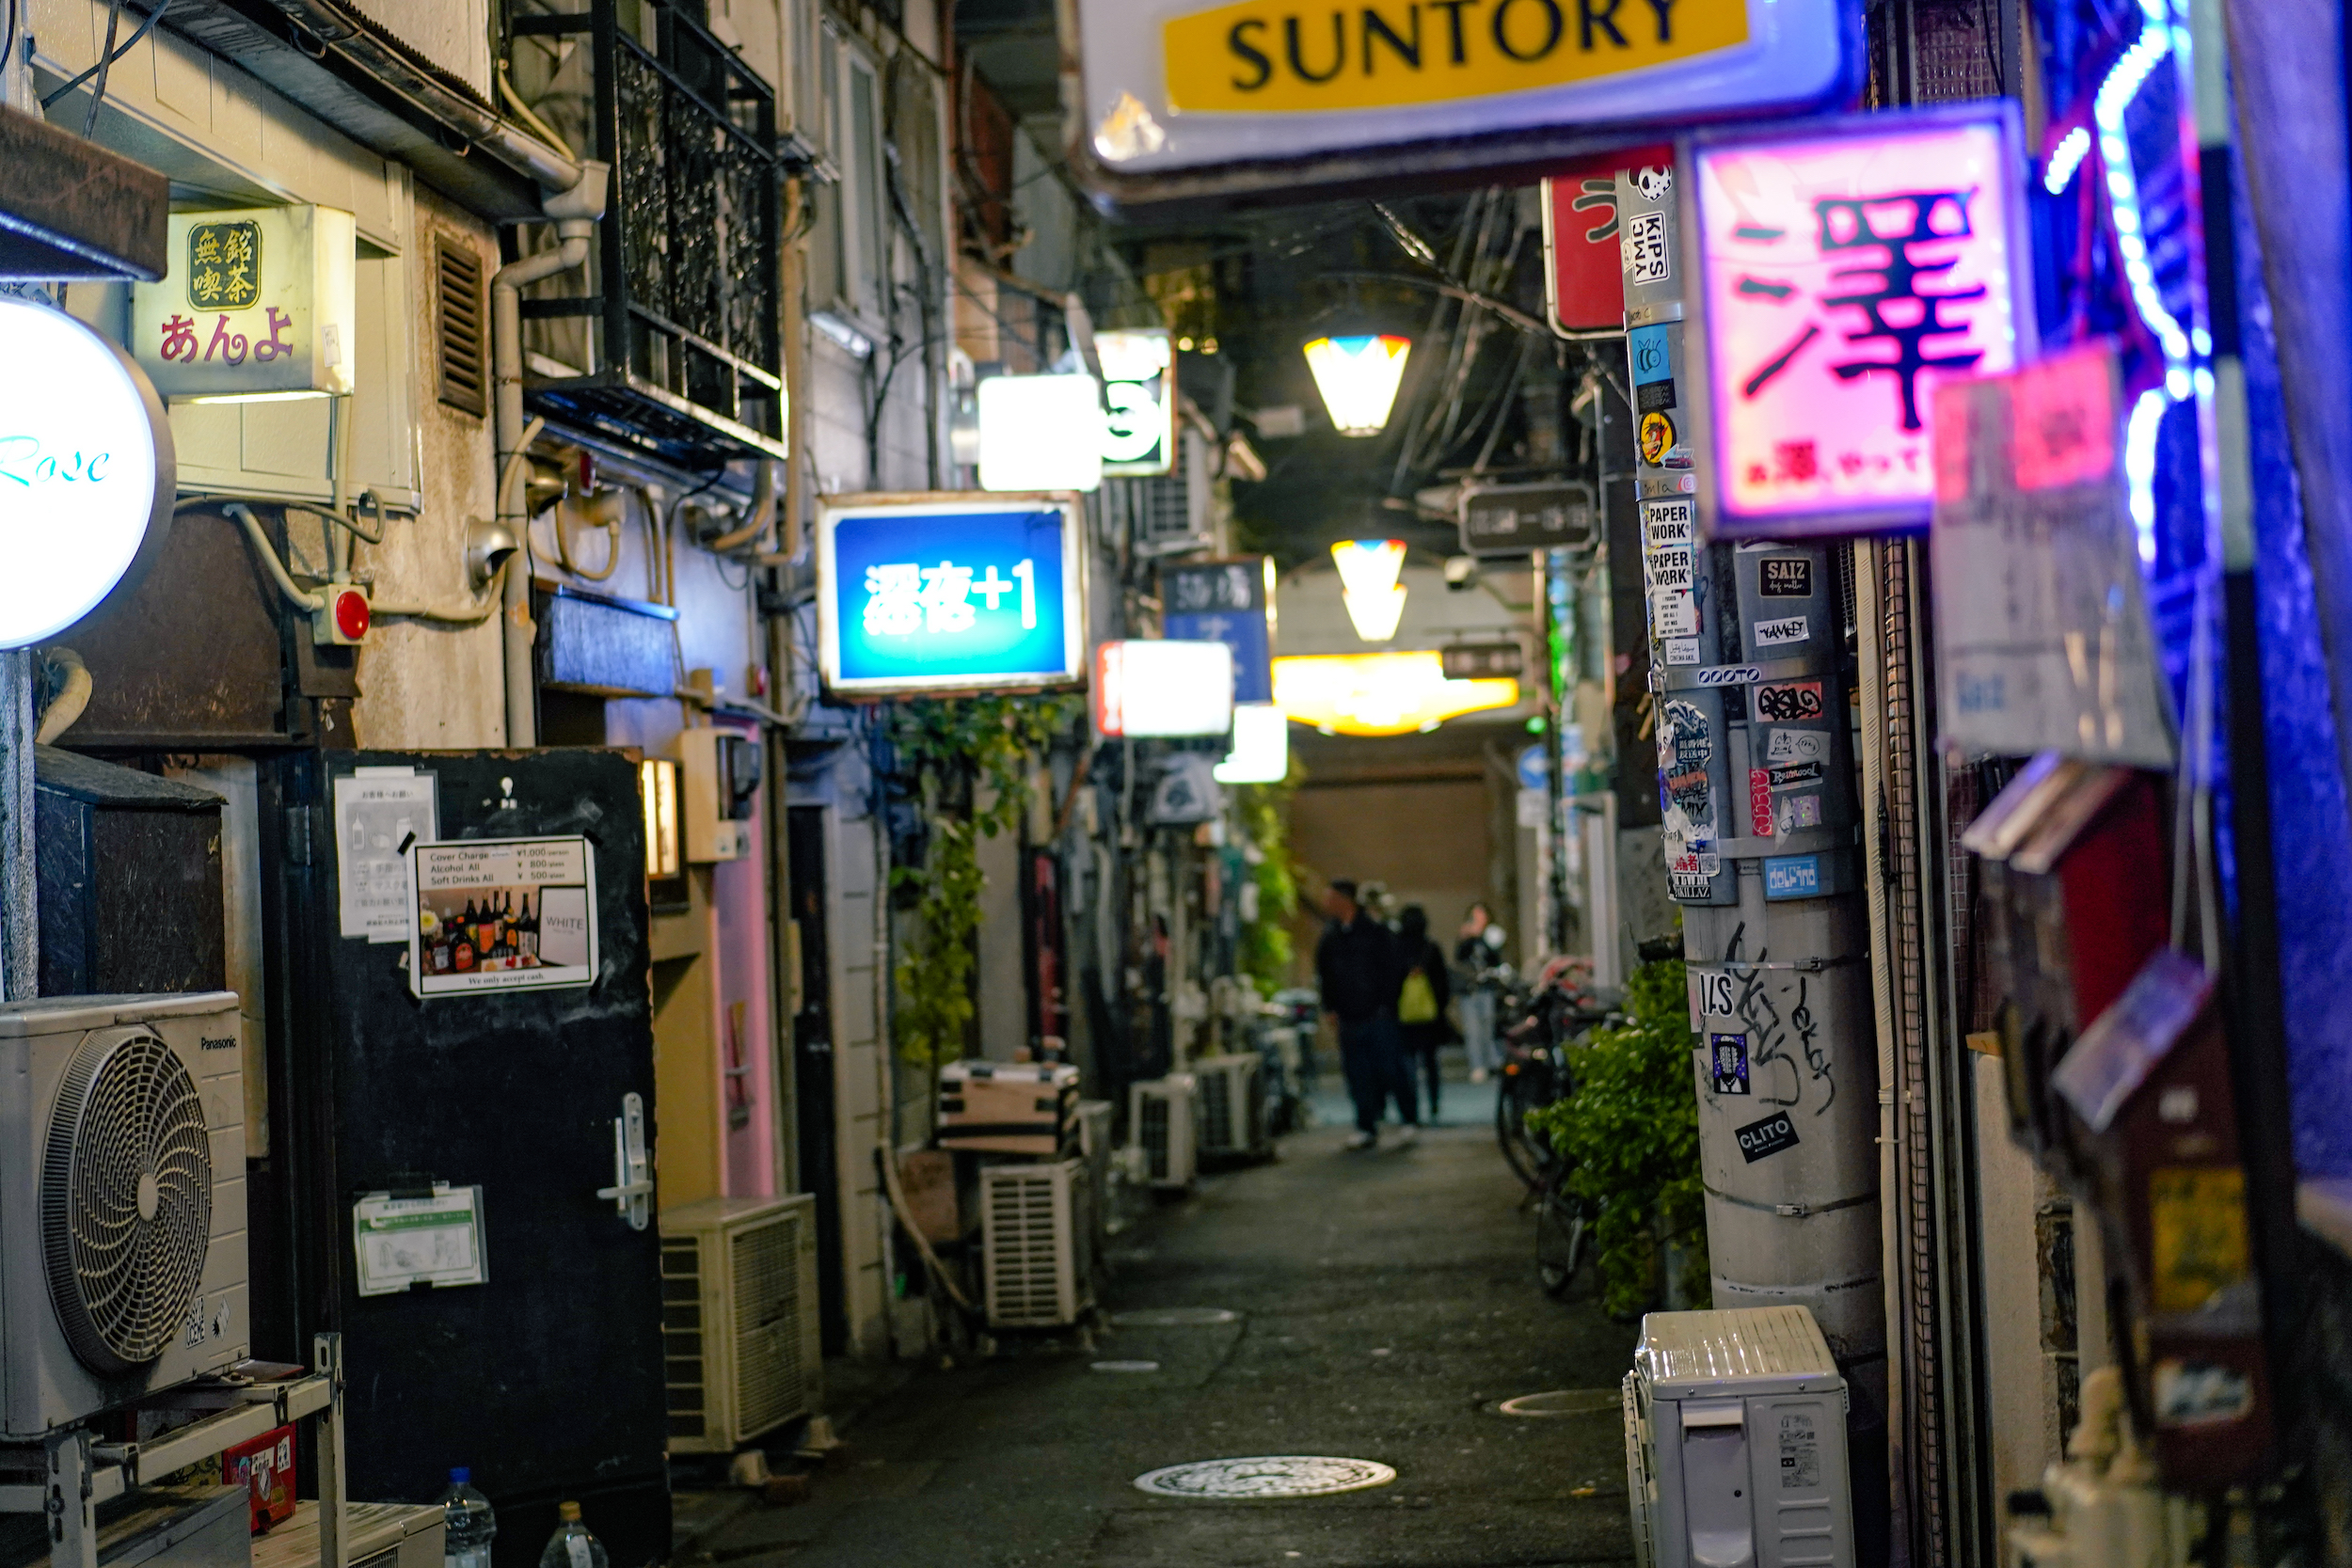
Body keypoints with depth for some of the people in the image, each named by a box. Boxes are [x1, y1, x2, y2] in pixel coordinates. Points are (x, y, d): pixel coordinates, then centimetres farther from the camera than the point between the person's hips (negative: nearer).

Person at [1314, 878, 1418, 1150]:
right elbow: (1324, 974, 17)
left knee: (1390, 1068, -5)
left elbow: (1389, 969, -3)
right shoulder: (1330, 936, 11)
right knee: (1358, 1075, 3)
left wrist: (1385, 1004, -9)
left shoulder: (1375, 930, -3)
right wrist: (1330, 1007, 8)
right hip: (1348, 1017, 5)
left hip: (1378, 1015, -5)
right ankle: (1367, 1127, 8)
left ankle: (1410, 1120, 6)